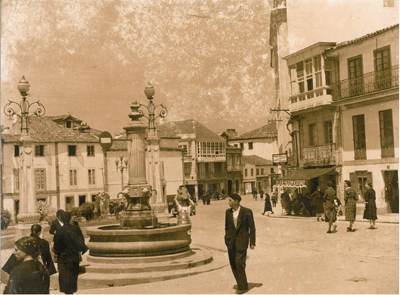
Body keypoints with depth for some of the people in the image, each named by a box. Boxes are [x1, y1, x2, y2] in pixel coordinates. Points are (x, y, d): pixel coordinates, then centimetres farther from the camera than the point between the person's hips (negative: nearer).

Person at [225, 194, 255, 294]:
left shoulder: (247, 212, -6)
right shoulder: (228, 212, 7)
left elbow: (252, 228, -2)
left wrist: (252, 242, -3)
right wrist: (227, 239, 13)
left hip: (242, 240, -5)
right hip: (231, 241, 5)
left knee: (239, 262, -12)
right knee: (233, 263, 3)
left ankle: (243, 287, 2)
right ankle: (242, 285, 16)